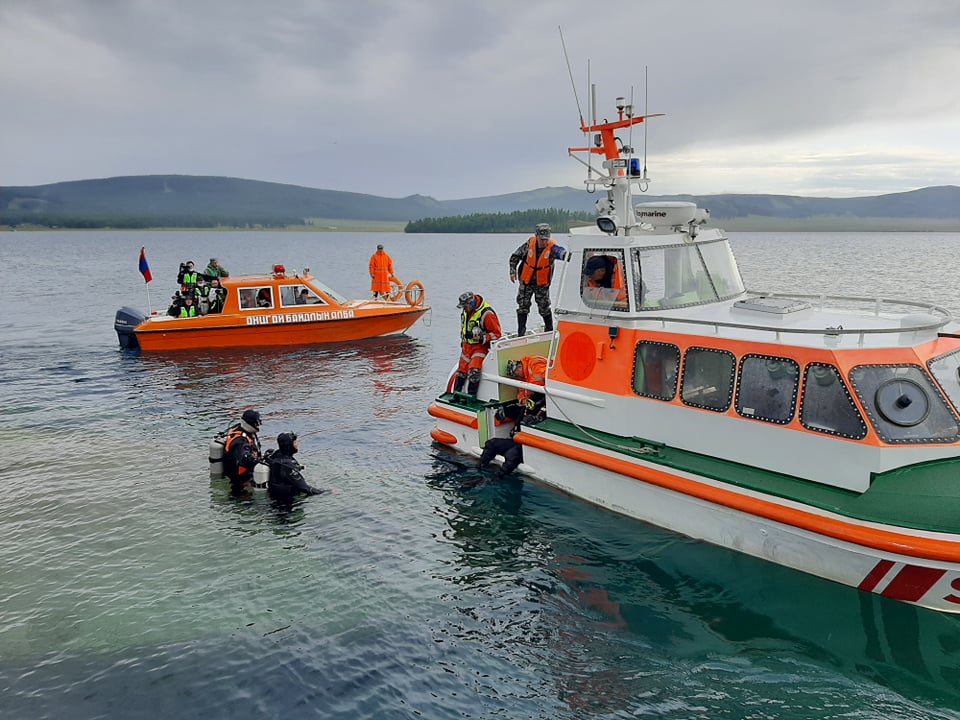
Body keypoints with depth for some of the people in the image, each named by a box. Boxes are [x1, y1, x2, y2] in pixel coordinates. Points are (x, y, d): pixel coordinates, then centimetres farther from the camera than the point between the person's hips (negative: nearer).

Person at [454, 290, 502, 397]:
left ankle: (471, 395, -12)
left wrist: (482, 339, -26)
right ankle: (456, 392, 21)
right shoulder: (466, 312, 5)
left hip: (480, 347, -7)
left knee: (474, 370, -22)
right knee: (461, 370, 7)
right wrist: (462, 340, 22)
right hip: (467, 346, 7)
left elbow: (496, 333, -15)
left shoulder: (486, 314, -20)